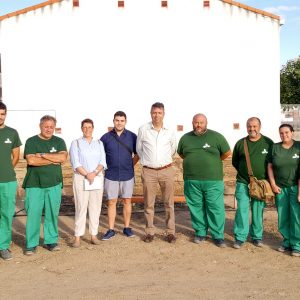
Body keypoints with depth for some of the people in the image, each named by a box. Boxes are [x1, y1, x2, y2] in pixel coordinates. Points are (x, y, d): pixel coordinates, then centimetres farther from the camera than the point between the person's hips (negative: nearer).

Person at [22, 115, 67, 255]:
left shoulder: (59, 141, 9)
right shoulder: (31, 141, 3)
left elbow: (63, 157, -8)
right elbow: (31, 160, -12)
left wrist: (42, 155, -11)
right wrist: (53, 160, -9)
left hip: (54, 184, 2)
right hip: (34, 184, -2)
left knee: (52, 213, 5)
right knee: (33, 214, -4)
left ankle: (51, 241, 17)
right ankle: (31, 244, 6)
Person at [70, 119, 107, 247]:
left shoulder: (99, 143, 12)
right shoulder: (75, 143, 4)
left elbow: (103, 162, 3)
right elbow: (75, 163, -5)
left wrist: (95, 173, -14)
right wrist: (87, 175, -15)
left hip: (97, 178, 3)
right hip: (81, 178, -3)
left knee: (96, 207, 3)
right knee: (81, 207, -5)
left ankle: (94, 235, 11)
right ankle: (77, 237, 0)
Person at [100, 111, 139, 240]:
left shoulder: (132, 136, 1)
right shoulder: (106, 137, 0)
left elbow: (137, 154, 11)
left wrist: (131, 165, 4)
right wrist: (105, 167, 4)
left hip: (127, 175, 1)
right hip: (111, 176, 0)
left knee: (127, 201, 7)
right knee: (111, 202, 4)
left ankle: (127, 228, 19)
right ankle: (111, 230, 12)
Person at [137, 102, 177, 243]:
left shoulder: (170, 131, 3)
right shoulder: (143, 129, -1)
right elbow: (139, 149, 12)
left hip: (167, 171, 1)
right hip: (149, 172, -1)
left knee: (169, 203, 4)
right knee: (148, 204, 5)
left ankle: (170, 232, 13)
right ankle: (149, 232, 17)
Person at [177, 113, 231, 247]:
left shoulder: (216, 136, -1)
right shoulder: (185, 138, 9)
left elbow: (227, 152, 7)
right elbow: (180, 153, 24)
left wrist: (214, 161, 12)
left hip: (213, 180, -2)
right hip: (192, 181, 3)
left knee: (216, 208, -1)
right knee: (196, 208, 9)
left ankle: (218, 236, 9)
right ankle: (200, 233, 22)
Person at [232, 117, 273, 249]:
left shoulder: (268, 143, 2)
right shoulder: (240, 143, 4)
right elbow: (234, 162, 15)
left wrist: (268, 178, 5)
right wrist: (243, 172, 8)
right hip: (243, 183, 0)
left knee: (258, 211, 7)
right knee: (242, 209, -4)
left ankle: (257, 236, 20)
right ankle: (240, 237, 3)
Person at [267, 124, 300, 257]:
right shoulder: (275, 148, 4)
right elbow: (270, 167, 9)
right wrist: (273, 185, 0)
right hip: (280, 188, 3)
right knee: (283, 217, 7)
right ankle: (287, 241, 20)